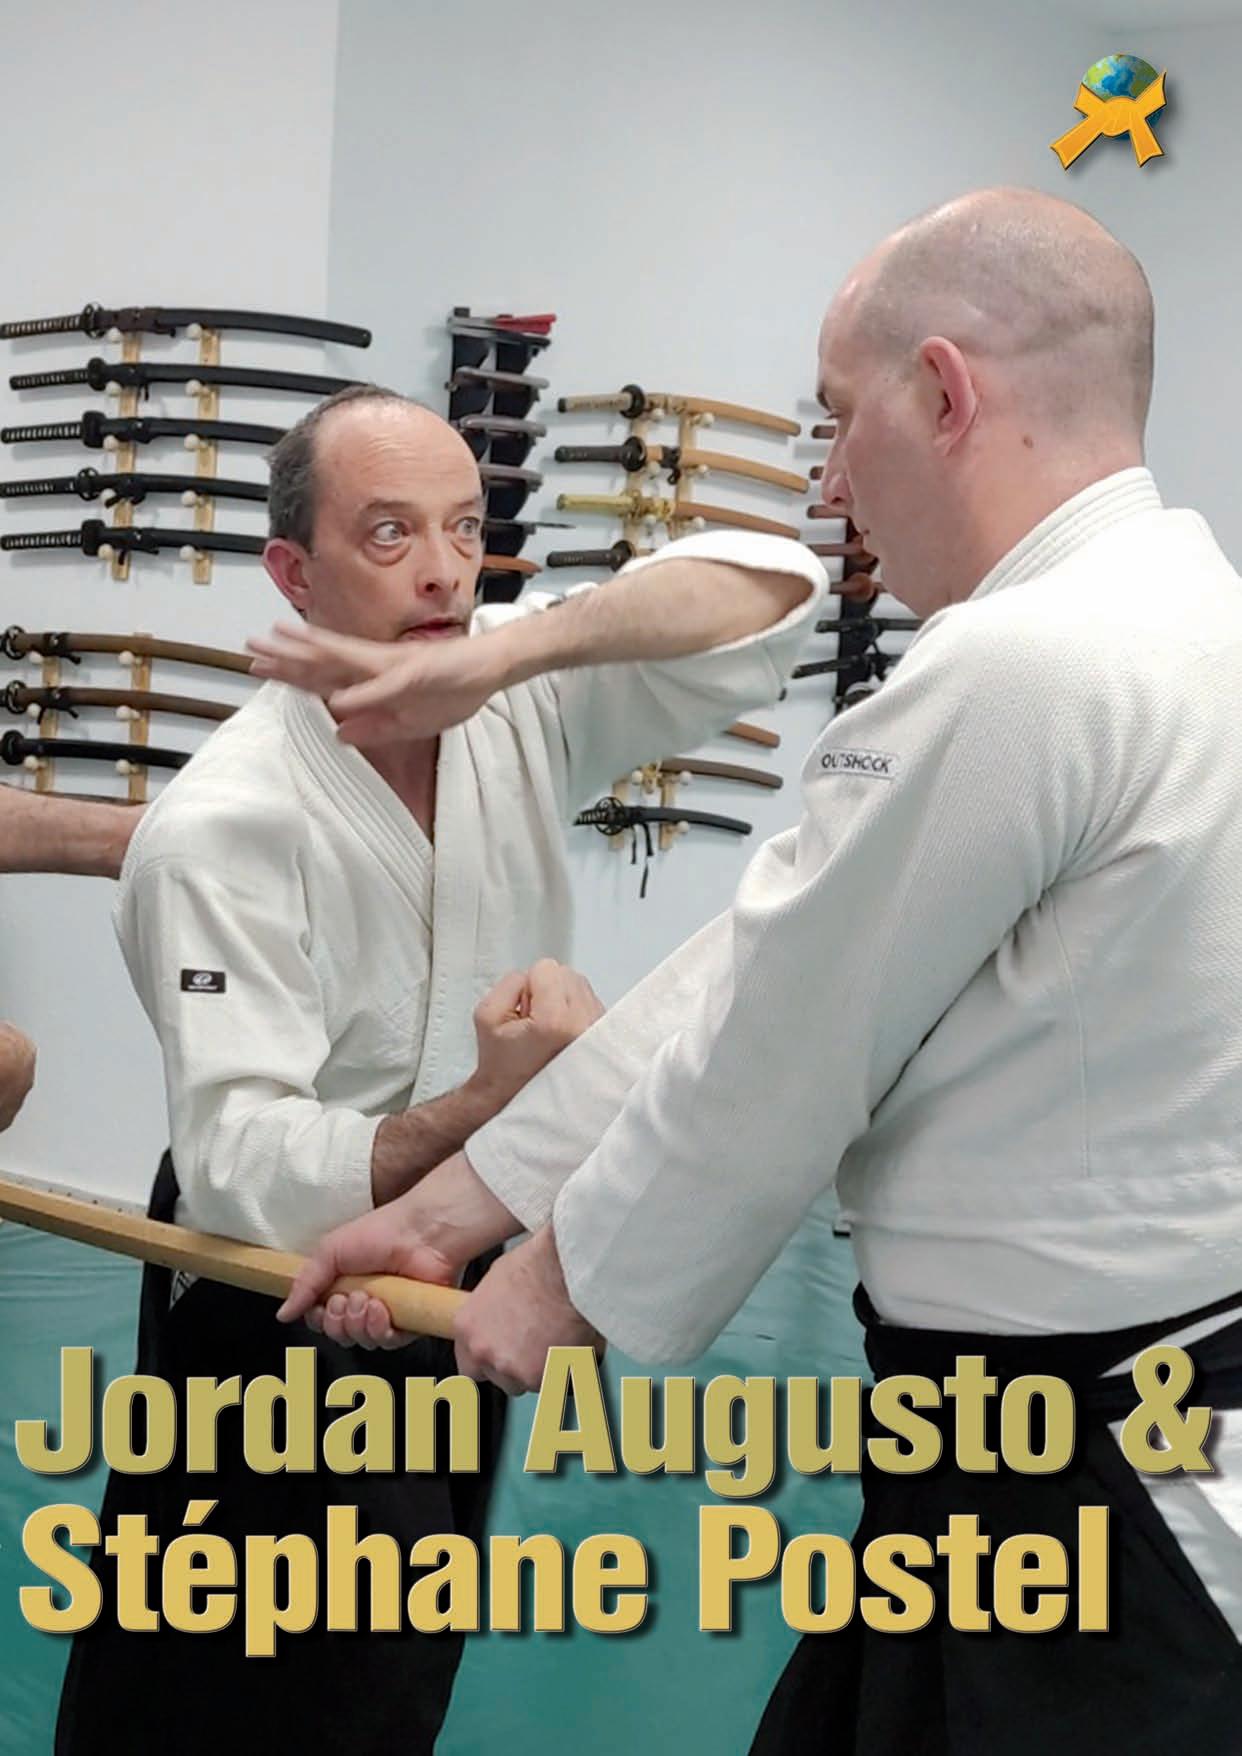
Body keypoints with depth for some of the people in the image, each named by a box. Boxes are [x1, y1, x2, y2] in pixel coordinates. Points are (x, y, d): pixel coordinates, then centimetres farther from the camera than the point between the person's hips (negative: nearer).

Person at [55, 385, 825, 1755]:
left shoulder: (521, 714, -9)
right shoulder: (223, 827, -26)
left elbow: (768, 588, -20)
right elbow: (240, 1170, -30)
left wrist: (501, 649, -33)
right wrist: (489, 1103, -46)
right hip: (288, 1322, -6)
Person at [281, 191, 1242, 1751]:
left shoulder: (1017, 672, -23)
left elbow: (779, 1056, -16)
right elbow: (754, 970, 8)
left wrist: (568, 1282, 3)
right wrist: (452, 1207, 11)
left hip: (1090, 1515, -9)